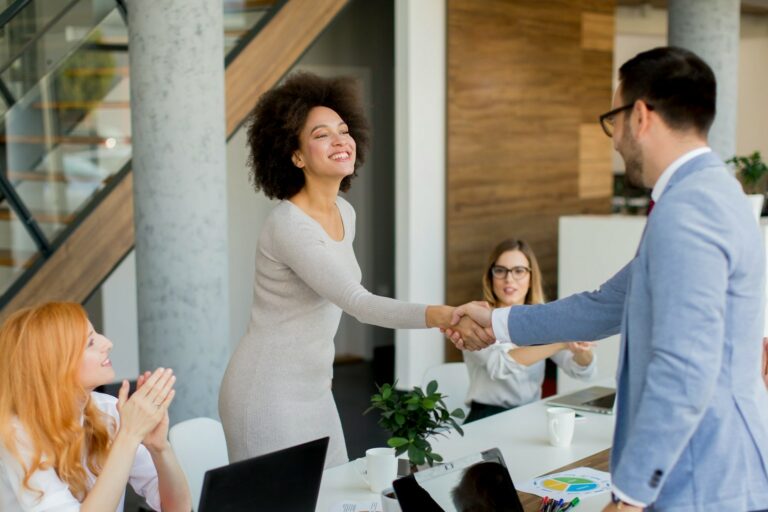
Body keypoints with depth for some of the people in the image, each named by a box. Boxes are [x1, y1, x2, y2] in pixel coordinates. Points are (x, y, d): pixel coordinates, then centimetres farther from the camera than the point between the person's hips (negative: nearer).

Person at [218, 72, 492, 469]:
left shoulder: (344, 214, 6)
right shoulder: (288, 225, -22)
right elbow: (358, 303, -32)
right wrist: (440, 316, -43)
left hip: (313, 389, 8)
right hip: (268, 394, -8)